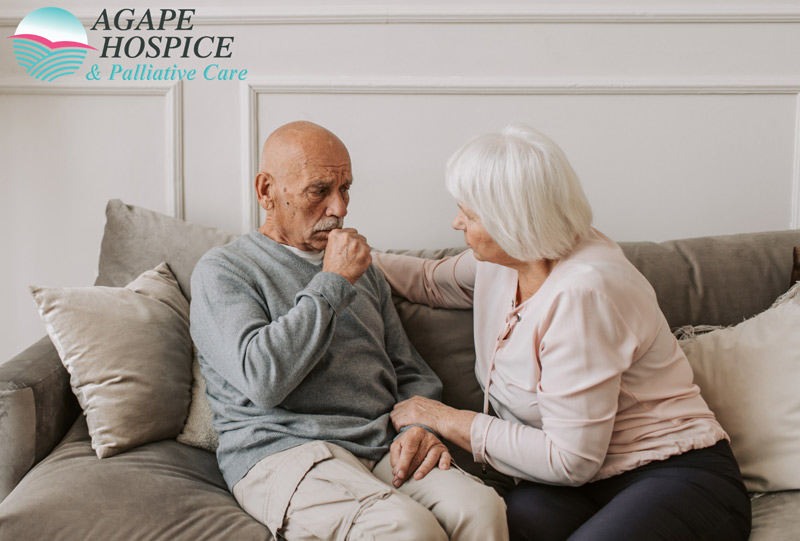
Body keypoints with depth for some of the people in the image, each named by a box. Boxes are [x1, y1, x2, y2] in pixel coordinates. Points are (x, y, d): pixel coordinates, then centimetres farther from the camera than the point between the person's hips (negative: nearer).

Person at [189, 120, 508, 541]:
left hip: (382, 451, 5)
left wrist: (420, 427, 1)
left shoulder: (360, 269, 24)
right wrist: (332, 283, -9)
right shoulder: (222, 271, 3)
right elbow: (263, 379, -16)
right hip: (281, 452, -5)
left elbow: (410, 372, 24)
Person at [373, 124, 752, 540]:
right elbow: (432, 281, 27)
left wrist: (448, 420, -13)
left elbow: (571, 459, -21)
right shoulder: (504, 258, 2)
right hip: (584, 486, 5)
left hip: (679, 477, -5)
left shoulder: (581, 292, -24)